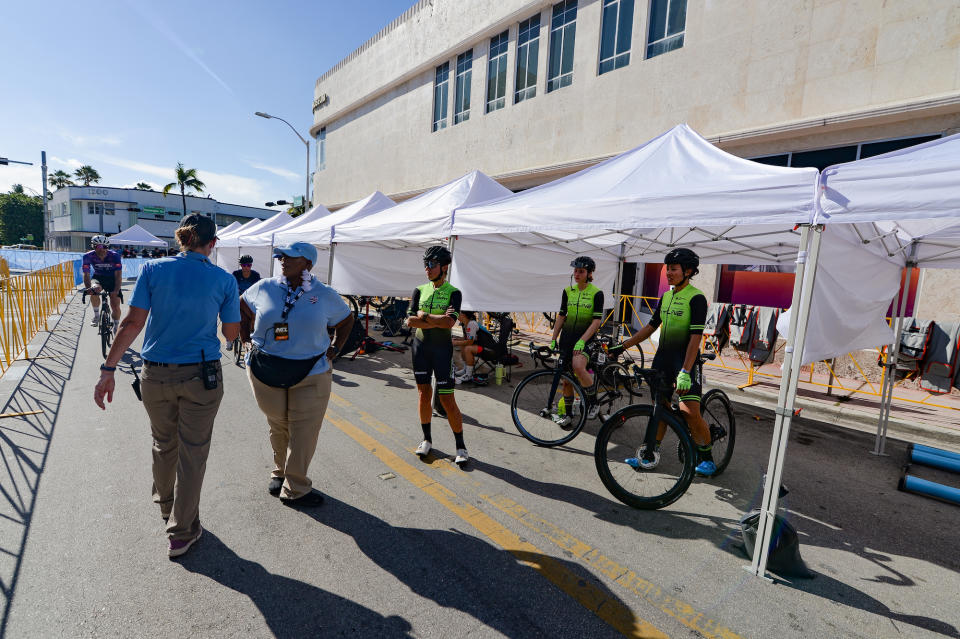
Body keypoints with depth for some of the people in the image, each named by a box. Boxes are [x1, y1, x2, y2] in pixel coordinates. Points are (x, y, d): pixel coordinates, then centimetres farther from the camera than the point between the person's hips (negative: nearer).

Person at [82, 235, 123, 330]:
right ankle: (96, 316, -12)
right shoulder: (88, 256, -20)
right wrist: (88, 288, -37)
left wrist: (116, 291, -40)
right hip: (98, 277, 1)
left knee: (115, 306, -9)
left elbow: (118, 275, -28)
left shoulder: (114, 255, -25)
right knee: (95, 289, -34)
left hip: (112, 279, -1)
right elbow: (86, 274, -18)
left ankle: (116, 326, 18)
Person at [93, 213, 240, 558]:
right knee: (192, 453, 10)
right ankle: (181, 532, 22)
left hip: (156, 374, 3)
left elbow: (133, 322, -7)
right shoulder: (224, 279, -7)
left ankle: (165, 504, 49)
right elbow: (231, 333, -2)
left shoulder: (153, 269, -4)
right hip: (201, 376, -2)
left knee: (164, 444, 24)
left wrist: (108, 369, -2)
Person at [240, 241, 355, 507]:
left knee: (304, 433, 1)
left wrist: (334, 349, 6)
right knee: (278, 427, 14)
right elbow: (242, 306, 21)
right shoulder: (263, 288, 2)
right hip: (266, 371, 2)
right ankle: (280, 473, 38)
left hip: (311, 375, -1)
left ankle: (295, 488, 18)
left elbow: (347, 320, 14)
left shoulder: (325, 295, -1)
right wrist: (246, 336, 11)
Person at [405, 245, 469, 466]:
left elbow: (450, 322, -21)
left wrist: (423, 316, -13)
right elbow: (410, 321, -5)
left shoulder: (453, 293, -5)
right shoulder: (419, 290, 5)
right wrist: (438, 320, -14)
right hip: (420, 346, 4)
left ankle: (460, 446, 10)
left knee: (447, 400, -4)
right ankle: (426, 439, 28)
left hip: (442, 348, -4)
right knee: (424, 395, 11)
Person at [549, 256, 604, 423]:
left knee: (578, 367, -30)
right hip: (566, 337, 5)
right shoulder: (568, 291, 6)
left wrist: (582, 341, -22)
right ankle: (567, 413, 24)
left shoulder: (596, 293, -6)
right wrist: (553, 339, 6)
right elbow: (561, 316, 11)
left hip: (586, 338, -4)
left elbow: (597, 321, -12)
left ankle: (593, 403, -7)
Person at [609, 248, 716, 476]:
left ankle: (706, 457, 10)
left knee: (689, 411, -13)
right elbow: (651, 326, 16)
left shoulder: (696, 298, -11)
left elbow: (695, 337, -17)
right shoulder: (666, 296, 11)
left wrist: (685, 371, -24)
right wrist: (622, 346, 12)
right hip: (663, 357, 7)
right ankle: (650, 455, 19)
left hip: (686, 359, -6)